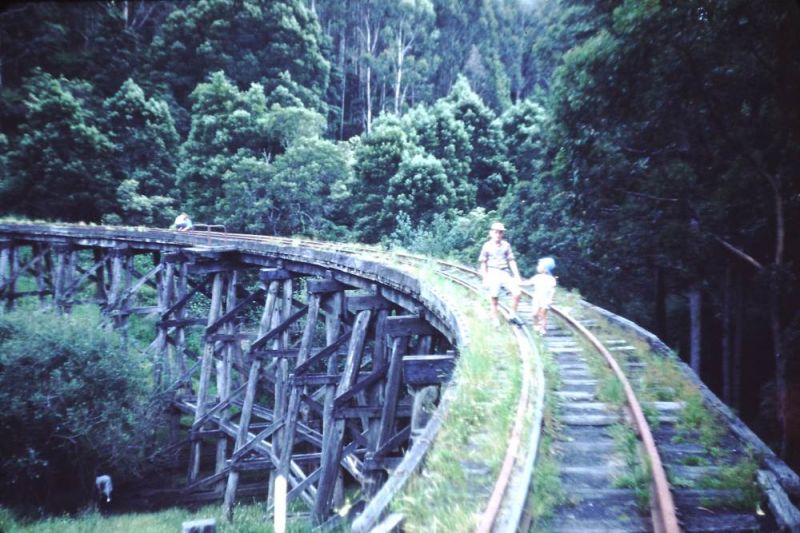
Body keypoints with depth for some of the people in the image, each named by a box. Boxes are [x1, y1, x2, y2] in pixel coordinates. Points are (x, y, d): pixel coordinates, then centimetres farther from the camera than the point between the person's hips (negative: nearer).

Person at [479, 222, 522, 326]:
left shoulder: (506, 245, 4)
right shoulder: (487, 246, -2)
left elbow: (511, 261, 8)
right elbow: (483, 263, 2)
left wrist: (517, 275, 3)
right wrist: (485, 278, 0)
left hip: (505, 272, 2)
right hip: (493, 273, -2)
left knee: (517, 292, -10)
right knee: (493, 298, 4)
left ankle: (513, 316, 7)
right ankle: (494, 319, 20)